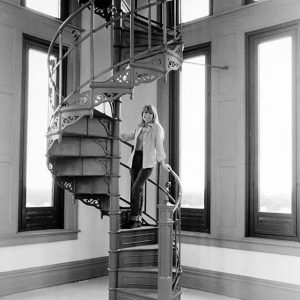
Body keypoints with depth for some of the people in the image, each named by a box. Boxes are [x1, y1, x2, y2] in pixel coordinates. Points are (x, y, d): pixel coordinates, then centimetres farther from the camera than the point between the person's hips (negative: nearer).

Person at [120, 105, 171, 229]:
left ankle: (133, 218, -14)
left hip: (147, 162, -5)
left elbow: (159, 145, -2)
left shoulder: (156, 128, 3)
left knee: (136, 188, -17)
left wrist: (162, 162, -8)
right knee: (138, 190, 6)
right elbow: (128, 136, 34)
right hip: (135, 159, 5)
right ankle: (138, 219, 13)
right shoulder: (139, 128, 18)